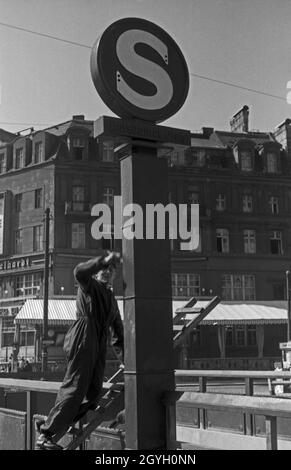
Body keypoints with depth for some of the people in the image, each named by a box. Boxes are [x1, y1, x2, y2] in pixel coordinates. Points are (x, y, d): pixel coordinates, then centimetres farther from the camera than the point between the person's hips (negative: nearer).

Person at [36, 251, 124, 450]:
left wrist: (124, 357, 28)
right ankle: (45, 435, -8)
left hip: (99, 347, 7)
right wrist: (103, 260, -18)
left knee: (93, 393, -2)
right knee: (74, 388, -13)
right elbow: (79, 272, -20)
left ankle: (50, 427, 4)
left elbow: (118, 330, 32)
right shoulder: (89, 286, 7)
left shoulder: (112, 299, 27)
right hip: (83, 341, -7)